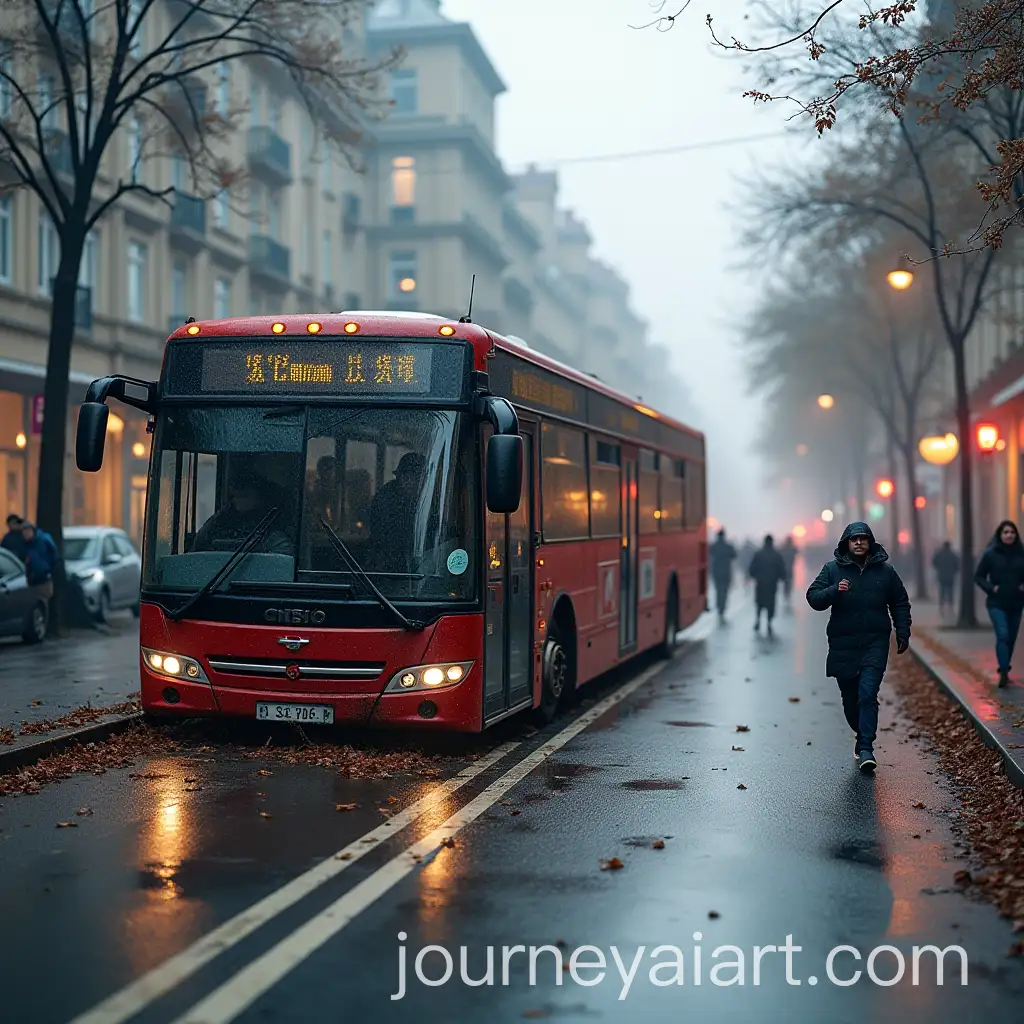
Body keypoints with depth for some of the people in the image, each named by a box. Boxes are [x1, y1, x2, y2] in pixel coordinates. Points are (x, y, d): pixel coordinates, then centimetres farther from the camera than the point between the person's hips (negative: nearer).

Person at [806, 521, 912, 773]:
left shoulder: (885, 570, 7)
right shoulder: (832, 569, 3)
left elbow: (900, 603, 16)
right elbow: (813, 598, -2)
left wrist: (903, 633, 9)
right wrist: (834, 591, -20)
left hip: (875, 642, -1)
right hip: (843, 645, 1)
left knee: (867, 694, -14)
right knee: (850, 698, 8)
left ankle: (866, 748, -15)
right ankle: (862, 735, 31)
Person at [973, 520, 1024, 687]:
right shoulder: (990, 554, -6)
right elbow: (978, 576, 1)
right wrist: (990, 588, -13)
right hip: (997, 603, -3)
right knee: (1003, 636, -16)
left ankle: (1004, 669, 27)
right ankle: (1004, 672, -16)